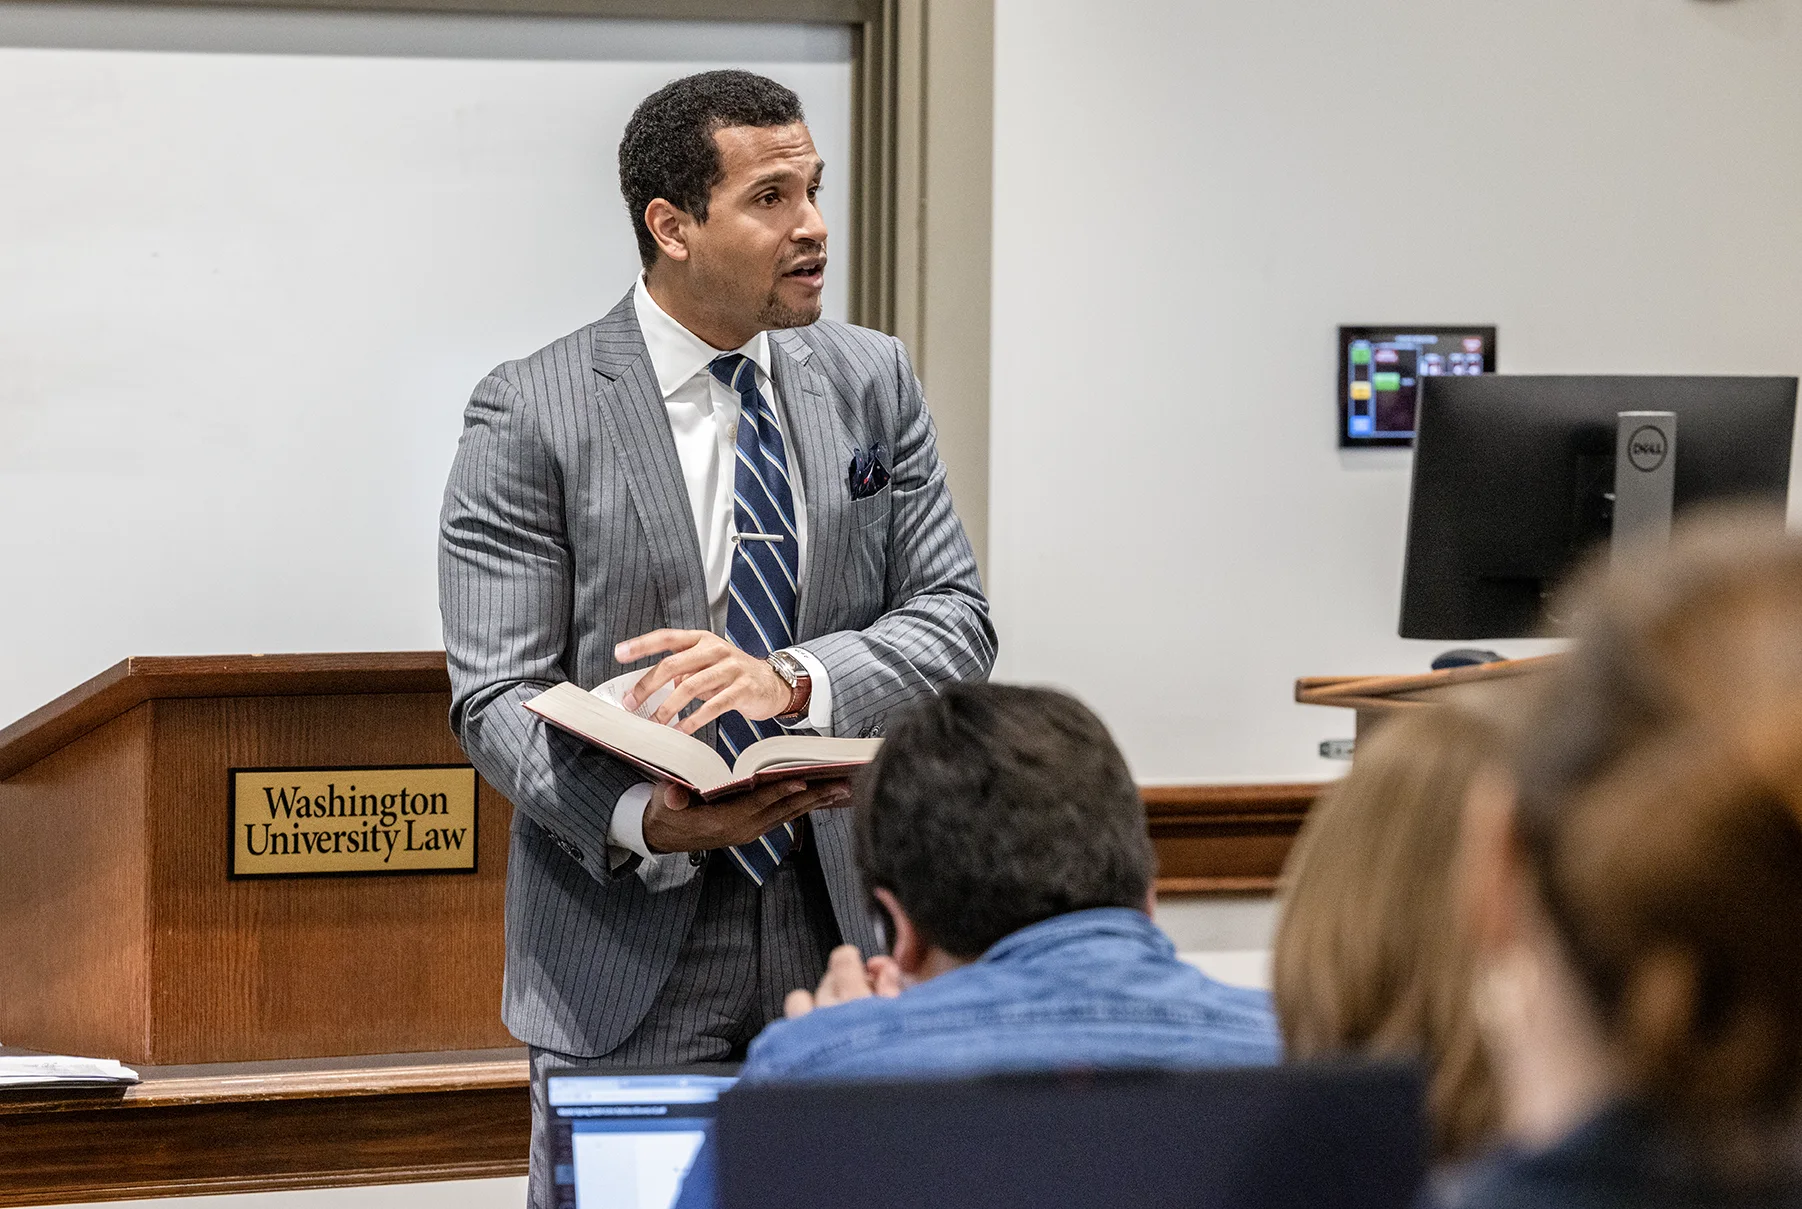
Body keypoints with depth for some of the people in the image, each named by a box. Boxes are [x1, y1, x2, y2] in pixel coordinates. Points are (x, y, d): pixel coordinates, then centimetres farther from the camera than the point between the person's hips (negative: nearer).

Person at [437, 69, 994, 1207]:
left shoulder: (873, 381, 7)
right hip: (631, 962, -3)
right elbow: (499, 698, -8)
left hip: (844, 938, 3)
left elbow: (956, 619, 1)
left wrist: (790, 678, -19)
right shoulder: (531, 416, -5)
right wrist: (648, 822, -27)